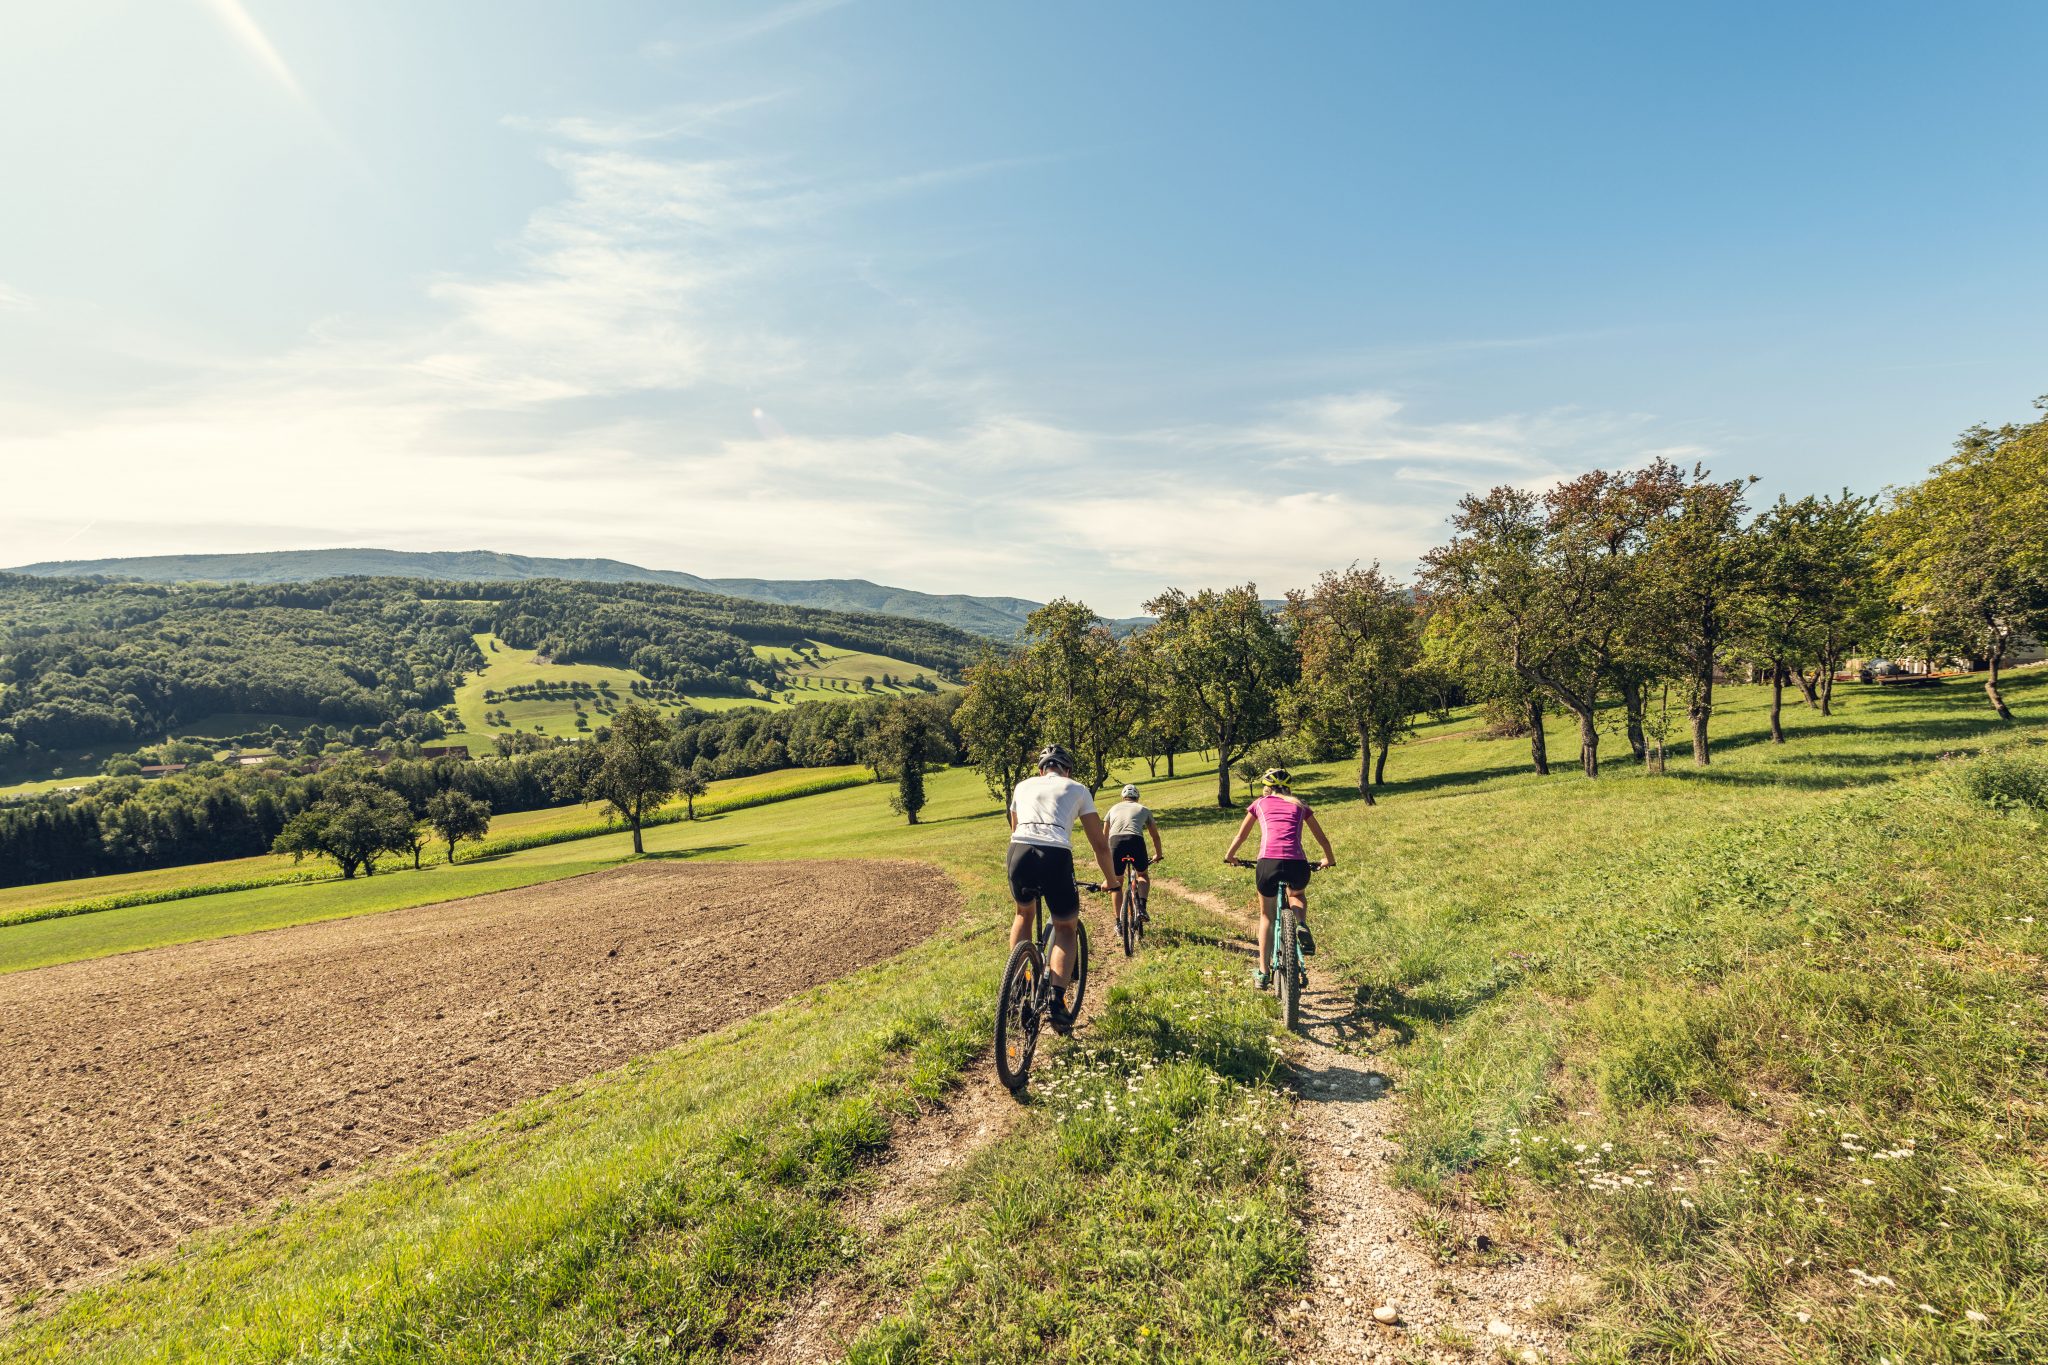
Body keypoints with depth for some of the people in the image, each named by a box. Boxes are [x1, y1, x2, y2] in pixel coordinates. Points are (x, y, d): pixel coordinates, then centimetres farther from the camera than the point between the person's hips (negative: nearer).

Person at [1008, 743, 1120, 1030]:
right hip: (1056, 856, -2)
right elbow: (1100, 844, 23)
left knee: (1024, 914, 33)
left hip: (1020, 852, 2)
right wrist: (1111, 880, 37)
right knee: (1066, 929, 21)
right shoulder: (1077, 789, 23)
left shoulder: (1023, 785, 29)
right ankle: (1057, 999, 3)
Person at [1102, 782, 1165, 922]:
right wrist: (1158, 854, 49)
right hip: (1136, 840, -1)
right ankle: (1141, 908, 0)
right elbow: (1155, 835, 34)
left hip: (1115, 840, 1)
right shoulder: (1144, 809, 28)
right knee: (1143, 875, 24)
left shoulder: (1114, 808, 31)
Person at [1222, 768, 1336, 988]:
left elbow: (1241, 836, 31)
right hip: (1297, 864, 1)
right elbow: (1322, 838, 31)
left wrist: (1230, 857, 48)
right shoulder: (1299, 805, 23)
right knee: (1297, 895, 36)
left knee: (1266, 915, 24)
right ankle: (1301, 925, 5)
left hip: (1268, 863, -1)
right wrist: (1329, 859, 49)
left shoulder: (1259, 803, 21)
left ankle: (1263, 972, 21)